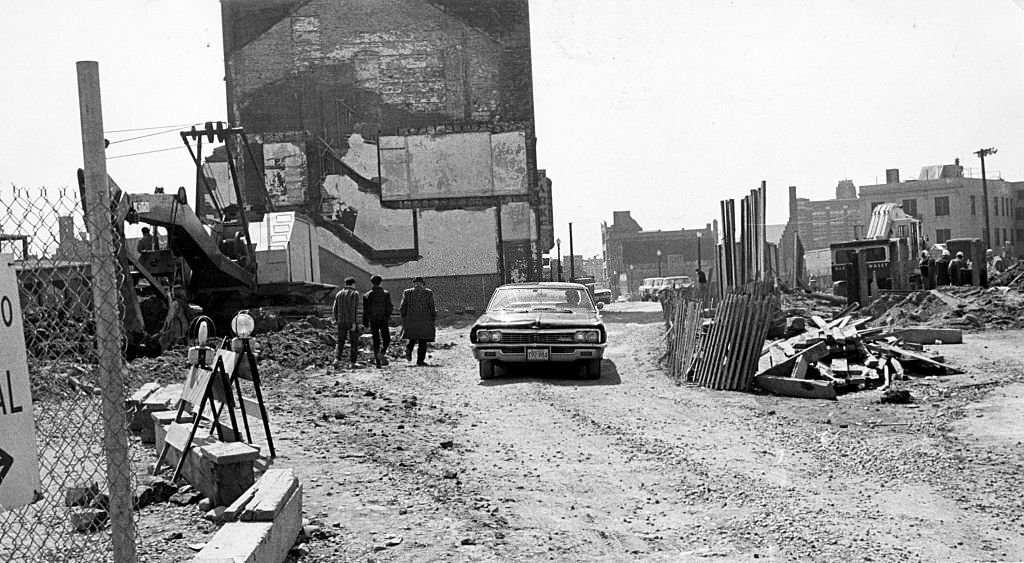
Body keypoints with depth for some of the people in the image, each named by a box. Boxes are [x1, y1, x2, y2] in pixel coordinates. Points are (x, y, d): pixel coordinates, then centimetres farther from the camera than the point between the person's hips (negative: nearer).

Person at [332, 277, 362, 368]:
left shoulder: (339, 294, 8)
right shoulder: (355, 294, -7)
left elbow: (335, 309, 7)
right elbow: (354, 309, -15)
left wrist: (337, 320, 19)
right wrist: (354, 323, -17)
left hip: (341, 322, 4)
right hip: (352, 322, -4)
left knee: (340, 341, 12)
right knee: (354, 342, 5)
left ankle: (337, 358, -8)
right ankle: (353, 363, 5)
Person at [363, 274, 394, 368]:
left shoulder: (367, 295, 2)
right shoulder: (386, 293, -3)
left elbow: (365, 310, 1)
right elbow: (389, 307, -6)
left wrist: (365, 323, 6)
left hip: (372, 321, 2)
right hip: (383, 320, -2)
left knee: (376, 341, 7)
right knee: (386, 339, 8)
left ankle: (378, 362, 5)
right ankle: (382, 353, -20)